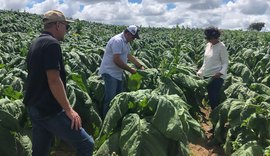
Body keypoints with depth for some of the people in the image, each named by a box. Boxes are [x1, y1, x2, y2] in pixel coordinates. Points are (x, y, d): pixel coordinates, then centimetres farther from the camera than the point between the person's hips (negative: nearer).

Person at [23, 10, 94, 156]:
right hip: (50, 110, -10)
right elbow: (54, 80, -23)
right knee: (86, 144, -4)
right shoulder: (52, 44, -15)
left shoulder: (35, 44, 15)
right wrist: (69, 110, -18)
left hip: (33, 107, 10)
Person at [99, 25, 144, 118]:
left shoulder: (125, 42, 10)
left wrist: (140, 66, 16)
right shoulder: (118, 41, -21)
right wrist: (130, 69, -17)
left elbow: (129, 56, 21)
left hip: (118, 73, 10)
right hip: (109, 72, -10)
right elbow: (117, 60, -27)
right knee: (110, 99, -9)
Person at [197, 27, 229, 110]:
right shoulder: (208, 45, 8)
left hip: (216, 76, -7)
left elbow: (225, 63, -10)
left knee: (214, 98, -4)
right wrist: (201, 71, 15)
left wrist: (221, 72, -26)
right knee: (209, 97, 11)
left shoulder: (221, 47, -12)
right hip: (206, 75, 7)